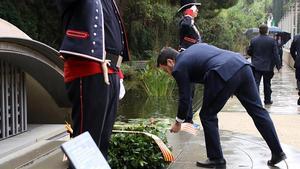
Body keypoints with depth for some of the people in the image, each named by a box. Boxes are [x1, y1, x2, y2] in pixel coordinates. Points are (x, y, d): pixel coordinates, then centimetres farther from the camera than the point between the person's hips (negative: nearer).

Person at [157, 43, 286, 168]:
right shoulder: (195, 47, 32)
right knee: (258, 111, 12)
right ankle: (278, 152, 17)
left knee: (207, 116, 10)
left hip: (224, 74, -8)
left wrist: (178, 122, 26)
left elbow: (185, 98, 11)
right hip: (242, 64, 8)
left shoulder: (179, 68, 10)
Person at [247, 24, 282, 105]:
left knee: (256, 83, -2)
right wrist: (278, 65, -3)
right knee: (267, 84, 14)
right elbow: (275, 54, -8)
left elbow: (249, 52, 3)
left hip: (256, 66, 0)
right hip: (268, 66, 0)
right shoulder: (272, 41, -7)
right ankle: (267, 100, 24)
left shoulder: (253, 40, -4)